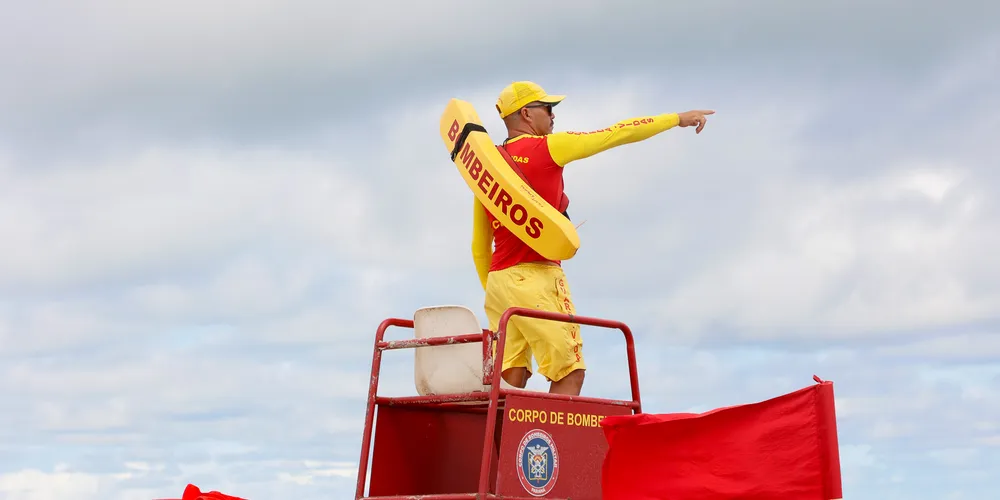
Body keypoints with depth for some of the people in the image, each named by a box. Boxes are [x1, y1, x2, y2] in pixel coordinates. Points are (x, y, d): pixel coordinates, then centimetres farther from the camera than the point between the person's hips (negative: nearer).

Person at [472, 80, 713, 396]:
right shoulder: (545, 148, -3)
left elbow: (479, 246, 19)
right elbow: (616, 134, 1)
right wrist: (678, 119, 8)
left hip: (498, 279, 7)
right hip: (535, 276, -7)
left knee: (511, 380, 5)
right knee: (569, 372, -3)